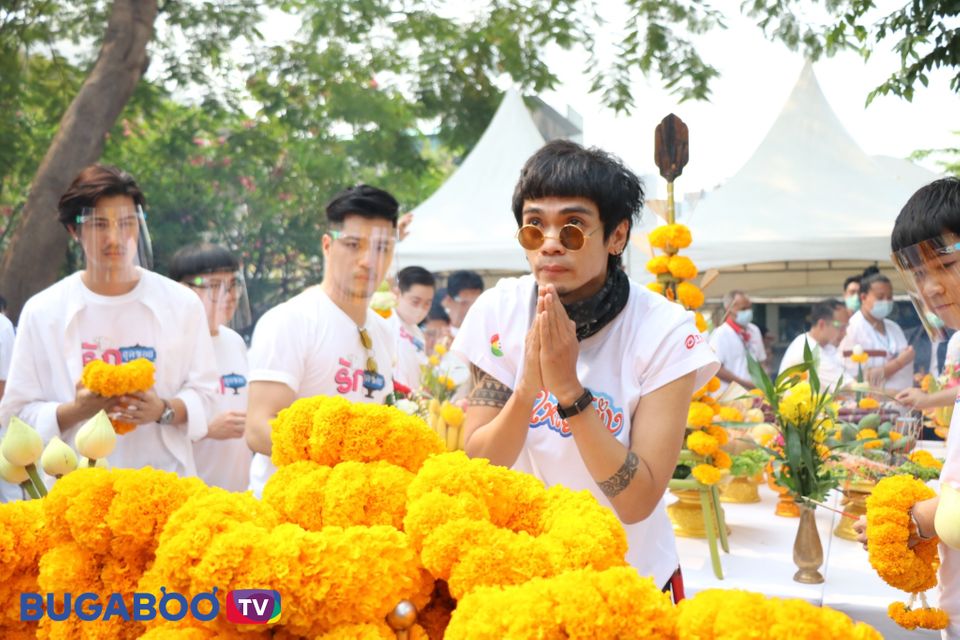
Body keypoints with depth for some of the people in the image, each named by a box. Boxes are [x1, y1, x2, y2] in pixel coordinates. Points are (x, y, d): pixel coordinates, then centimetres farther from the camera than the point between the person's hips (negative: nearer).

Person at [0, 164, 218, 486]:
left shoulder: (182, 304, 4)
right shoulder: (42, 312, 1)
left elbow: (201, 391, 7)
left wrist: (163, 410, -13)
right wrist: (77, 411, -15)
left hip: (165, 478, 1)